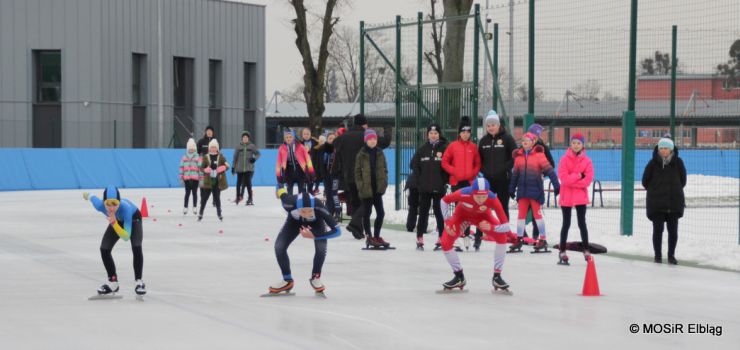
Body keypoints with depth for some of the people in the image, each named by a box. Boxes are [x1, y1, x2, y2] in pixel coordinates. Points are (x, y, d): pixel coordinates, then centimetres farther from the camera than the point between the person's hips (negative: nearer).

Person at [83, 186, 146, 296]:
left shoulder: (125, 208, -46)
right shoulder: (100, 205, -37)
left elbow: (126, 237, -47)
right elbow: (93, 197, -10)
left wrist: (114, 223, -60)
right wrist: (87, 195, 12)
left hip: (133, 218, -4)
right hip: (117, 219, 4)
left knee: (136, 247, -24)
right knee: (104, 249, -4)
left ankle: (139, 281, -10)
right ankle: (113, 282, 14)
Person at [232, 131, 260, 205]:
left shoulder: (252, 146, 4)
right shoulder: (239, 147, 5)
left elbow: (258, 153, 8)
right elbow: (235, 157, 10)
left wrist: (255, 158, -13)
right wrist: (233, 167, 10)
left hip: (249, 168, -2)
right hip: (240, 168, 2)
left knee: (248, 182, -11)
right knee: (239, 183, 7)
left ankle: (250, 199, -7)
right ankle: (238, 197, 24)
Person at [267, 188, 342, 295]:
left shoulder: (319, 208, -44)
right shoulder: (290, 203, -43)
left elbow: (337, 231, -39)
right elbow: (281, 193, -18)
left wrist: (314, 235, -43)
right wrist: (280, 191, 6)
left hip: (316, 222, -1)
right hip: (294, 220, 1)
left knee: (321, 248, -24)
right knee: (279, 246, -14)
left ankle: (315, 278, 4)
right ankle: (287, 280, 9)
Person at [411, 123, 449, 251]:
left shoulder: (445, 149, -2)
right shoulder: (422, 149, 7)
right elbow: (414, 164, 11)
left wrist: (444, 180, -5)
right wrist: (420, 179, 4)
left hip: (439, 188, -3)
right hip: (424, 188, 3)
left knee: (439, 212, -1)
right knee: (423, 212, 6)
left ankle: (441, 240, 4)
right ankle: (420, 240, 9)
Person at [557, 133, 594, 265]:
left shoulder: (587, 161, -1)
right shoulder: (564, 160, -4)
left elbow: (588, 180, -11)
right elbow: (563, 178, -14)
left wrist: (571, 180, -14)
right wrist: (579, 176, -15)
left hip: (581, 197, 1)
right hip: (566, 197, -1)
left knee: (582, 223, 4)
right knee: (566, 224, 4)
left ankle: (586, 251, 12)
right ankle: (562, 253, 8)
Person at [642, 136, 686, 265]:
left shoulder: (678, 162, -1)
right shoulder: (653, 163, -4)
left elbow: (683, 181, 10)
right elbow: (645, 181, 5)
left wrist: (675, 191, 10)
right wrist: (655, 190, 9)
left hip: (674, 202, 1)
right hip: (656, 204, -1)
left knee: (673, 230, 4)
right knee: (658, 229, 1)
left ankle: (671, 255, 17)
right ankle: (658, 255, 13)